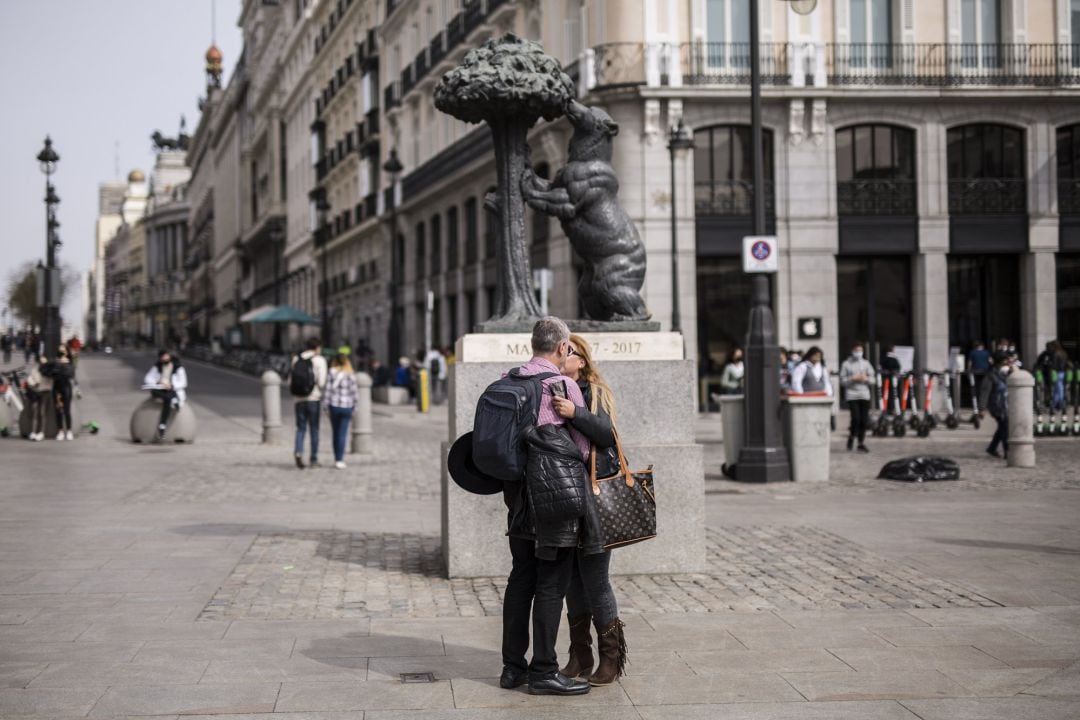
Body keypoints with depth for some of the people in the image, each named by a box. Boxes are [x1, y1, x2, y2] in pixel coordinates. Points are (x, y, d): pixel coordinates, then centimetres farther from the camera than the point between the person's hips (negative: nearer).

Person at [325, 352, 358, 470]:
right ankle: (339, 460, -6)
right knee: (343, 434, 1)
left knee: (335, 433, 12)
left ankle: (337, 459, 17)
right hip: (347, 406, 0)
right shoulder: (351, 375, 0)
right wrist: (353, 407, 8)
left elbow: (329, 390, -6)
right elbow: (353, 392, 0)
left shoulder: (332, 373, -3)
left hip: (334, 405, 0)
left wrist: (327, 407, -2)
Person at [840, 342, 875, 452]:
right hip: (852, 395, -3)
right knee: (856, 418, -14)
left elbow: (872, 380, 13)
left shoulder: (866, 363, 14)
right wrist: (852, 378, -13)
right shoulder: (846, 364, 4)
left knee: (864, 420, 0)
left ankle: (861, 443, 11)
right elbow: (842, 381, 1)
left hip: (865, 395, 3)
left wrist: (866, 378, -6)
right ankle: (851, 437, 9)